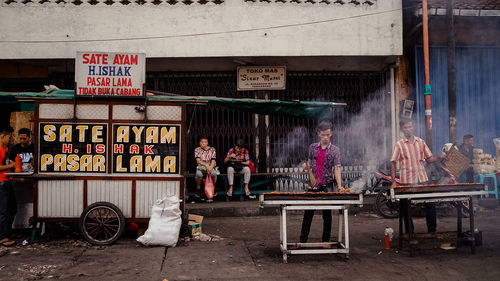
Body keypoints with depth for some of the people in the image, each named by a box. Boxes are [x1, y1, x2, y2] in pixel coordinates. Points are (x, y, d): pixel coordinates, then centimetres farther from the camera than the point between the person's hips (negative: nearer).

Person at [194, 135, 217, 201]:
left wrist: (210, 167, -24)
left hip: (210, 167, 1)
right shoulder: (197, 149, 3)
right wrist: (206, 165, -26)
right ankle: (198, 189, -8)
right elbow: (198, 160, -9)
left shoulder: (212, 149, 5)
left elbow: (213, 160, -3)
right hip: (200, 167, 0)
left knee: (214, 173, -34)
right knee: (198, 174, -36)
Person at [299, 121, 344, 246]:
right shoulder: (312, 147, 7)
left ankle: (326, 241, 17)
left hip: (327, 186, -2)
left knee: (327, 214, 6)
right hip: (313, 185, 2)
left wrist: (339, 186, -24)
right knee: (308, 213, 4)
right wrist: (307, 166, -9)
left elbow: (337, 168, -10)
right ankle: (303, 240, 13)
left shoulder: (335, 150, -2)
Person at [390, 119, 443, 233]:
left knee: (430, 205, 3)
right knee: (406, 208, 5)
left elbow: (429, 159, 14)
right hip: (407, 181, -3)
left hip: (423, 179, 3)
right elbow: (393, 163, -3)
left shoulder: (421, 142, 9)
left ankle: (432, 231, 18)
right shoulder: (399, 145, -2)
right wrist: (394, 181, -11)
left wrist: (439, 158, -6)